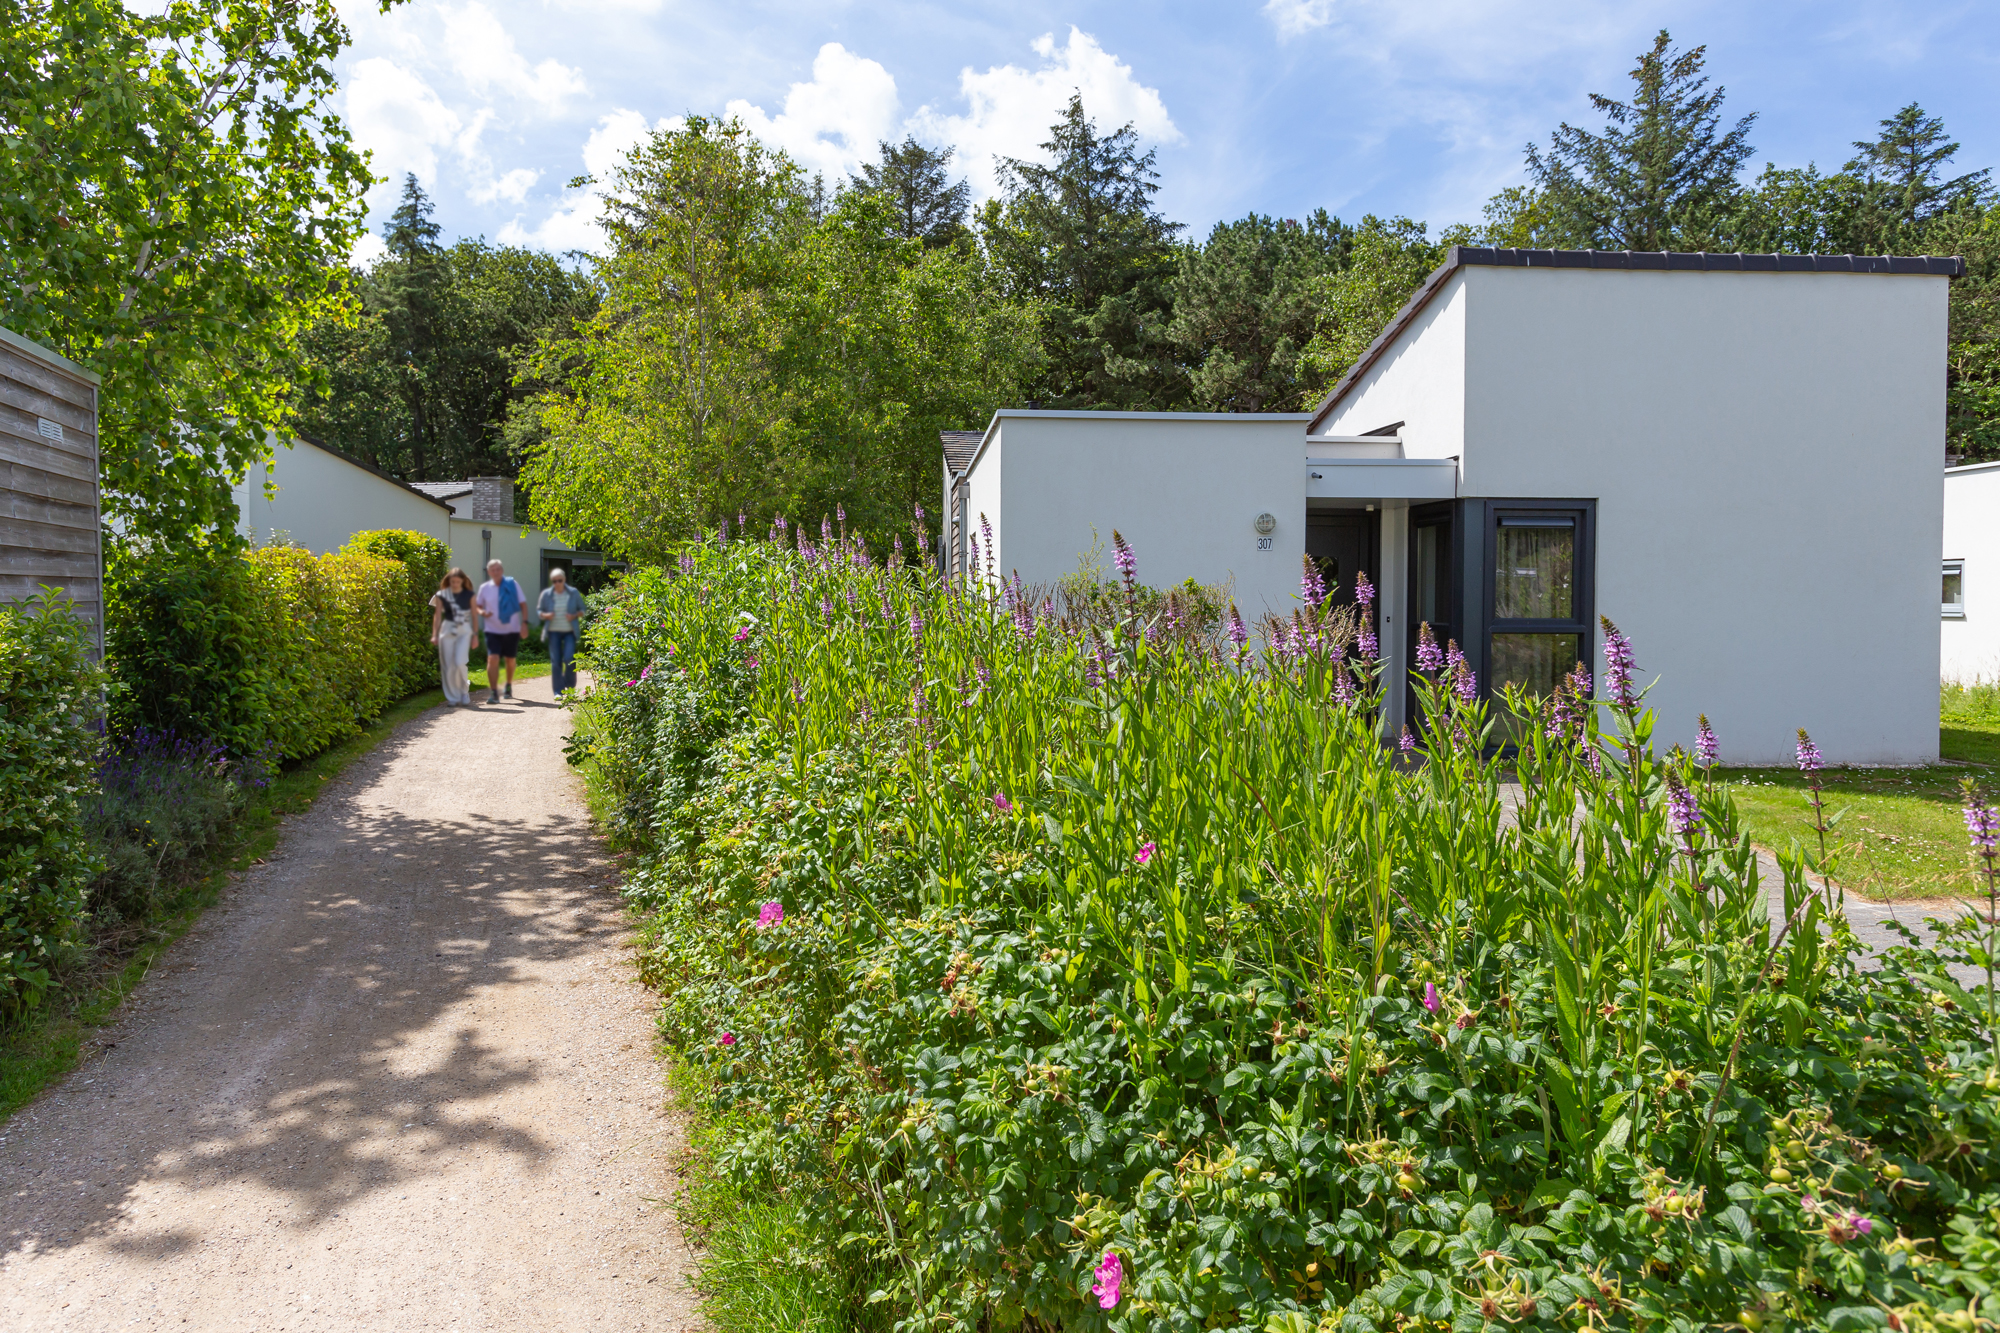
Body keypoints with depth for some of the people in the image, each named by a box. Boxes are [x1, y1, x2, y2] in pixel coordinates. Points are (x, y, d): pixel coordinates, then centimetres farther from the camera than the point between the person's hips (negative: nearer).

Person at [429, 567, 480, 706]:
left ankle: (464, 690, 8)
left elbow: (475, 616, 5)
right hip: (447, 630, 1)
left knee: (459, 662, -16)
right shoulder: (442, 595, 2)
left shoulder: (469, 596, 2)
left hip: (464, 631, -1)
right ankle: (452, 698, 11)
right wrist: (434, 634, -5)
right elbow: (437, 615, 3)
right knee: (448, 666, 1)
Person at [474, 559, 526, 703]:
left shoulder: (512, 585, -3)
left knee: (510, 660, 14)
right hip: (493, 630, 0)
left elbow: (522, 604, 0)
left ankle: (509, 686, 38)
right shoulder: (484, 588, 1)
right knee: (492, 659, -15)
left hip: (511, 629, 0)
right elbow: (478, 606, 11)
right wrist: (482, 612, -13)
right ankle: (493, 693, -15)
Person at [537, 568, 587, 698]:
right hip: (553, 632, 1)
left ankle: (570, 685, 11)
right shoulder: (546, 594, 1)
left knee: (569, 658, -12)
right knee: (555, 661, -2)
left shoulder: (573, 593, 1)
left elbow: (582, 609, 9)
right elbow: (539, 610, 11)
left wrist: (574, 616, -11)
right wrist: (545, 615, -11)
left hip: (570, 632, -1)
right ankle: (557, 691, 3)